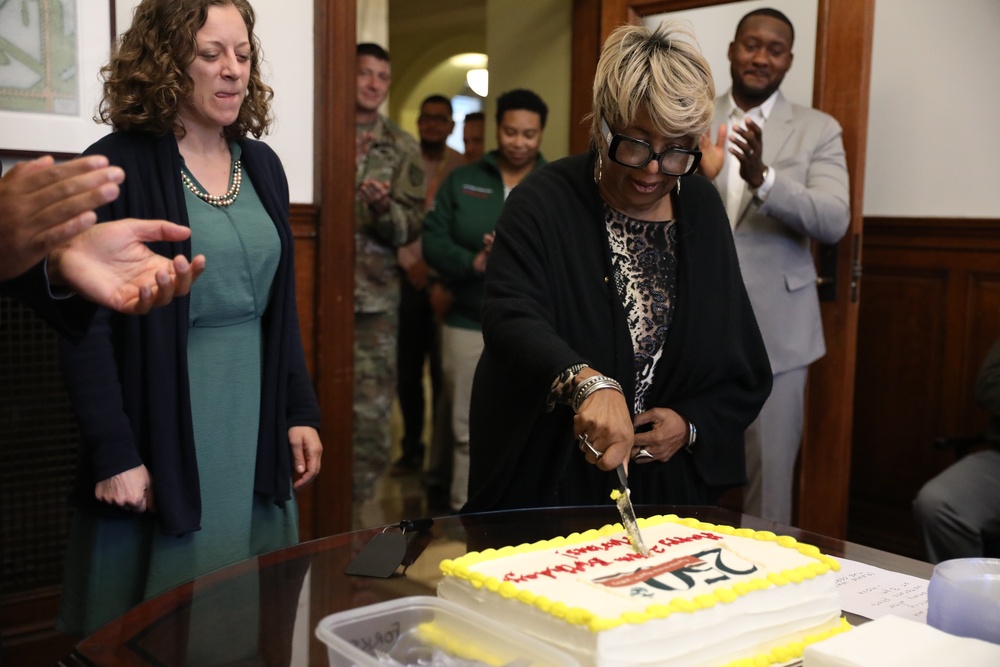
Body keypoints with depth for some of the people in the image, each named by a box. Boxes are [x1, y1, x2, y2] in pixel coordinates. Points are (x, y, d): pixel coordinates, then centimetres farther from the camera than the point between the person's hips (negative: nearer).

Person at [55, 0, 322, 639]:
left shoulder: (262, 167, 9)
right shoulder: (118, 169, -9)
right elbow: (88, 326, -11)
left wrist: (301, 412, 8)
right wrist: (115, 453, -15)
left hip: (257, 429, 6)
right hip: (166, 432, -5)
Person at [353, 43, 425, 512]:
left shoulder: (402, 149, 9)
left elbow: (412, 227, 5)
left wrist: (384, 208, -17)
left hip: (373, 300, 1)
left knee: (370, 417, 3)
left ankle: (351, 510, 17)